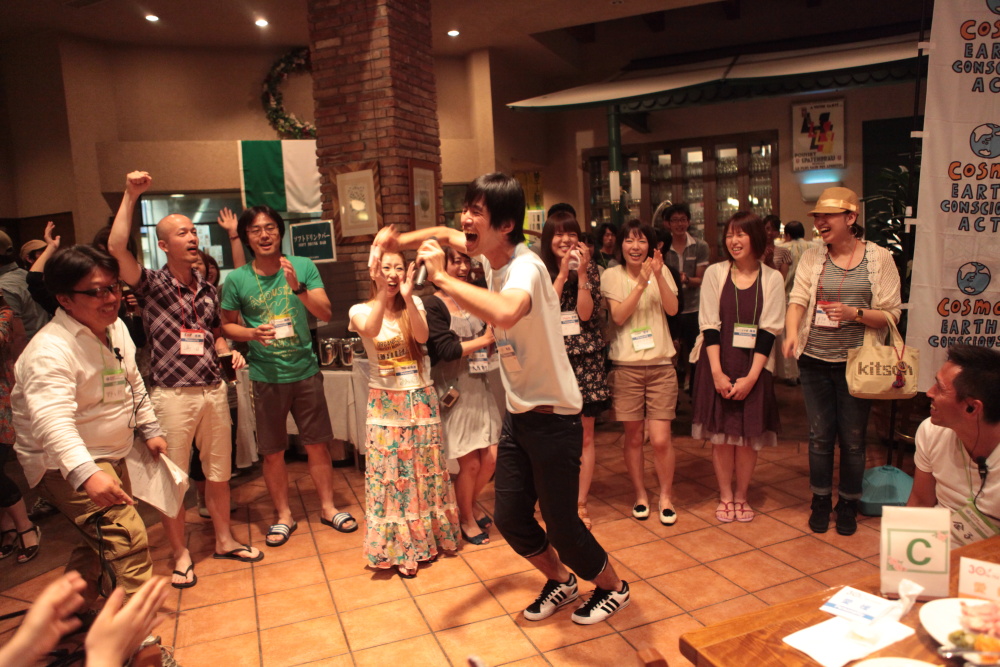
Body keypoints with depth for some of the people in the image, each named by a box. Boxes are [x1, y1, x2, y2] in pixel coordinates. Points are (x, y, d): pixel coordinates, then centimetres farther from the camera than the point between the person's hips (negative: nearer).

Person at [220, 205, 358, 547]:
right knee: (272, 452, 10)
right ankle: (284, 516, 28)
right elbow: (227, 325, 5)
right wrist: (252, 333, -15)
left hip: (306, 371, 1)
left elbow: (326, 314, -9)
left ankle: (327, 507, 27)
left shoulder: (304, 267, -4)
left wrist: (297, 288, -23)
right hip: (266, 377, 0)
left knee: (318, 444, 10)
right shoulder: (236, 280, -4)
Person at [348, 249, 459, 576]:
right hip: (386, 403, -2)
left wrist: (407, 296, -30)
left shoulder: (414, 304, 2)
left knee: (427, 470, 9)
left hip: (421, 399, 2)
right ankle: (399, 549, 15)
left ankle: (428, 538, 27)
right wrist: (382, 293, -38)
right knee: (390, 473, 1)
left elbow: (422, 335, -18)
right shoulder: (361, 310, -2)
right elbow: (371, 331, -25)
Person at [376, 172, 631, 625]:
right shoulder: (492, 255, -1)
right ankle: (561, 582, 40)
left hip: (553, 417, -8)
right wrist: (403, 240, 1)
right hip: (518, 414, 8)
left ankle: (613, 588, 35)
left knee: (561, 526, 6)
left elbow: (506, 313, -50)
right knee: (510, 518, 14)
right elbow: (447, 234, 20)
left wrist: (441, 277, -37)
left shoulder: (525, 266, -26)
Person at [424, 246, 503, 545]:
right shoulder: (433, 304, -6)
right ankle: (466, 519, 27)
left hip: (487, 386, 5)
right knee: (470, 462, 1)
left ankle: (471, 503, 34)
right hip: (457, 391, -5)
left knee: (491, 458, 5)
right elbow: (446, 349, -16)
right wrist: (484, 340, -7)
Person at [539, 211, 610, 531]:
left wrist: (581, 273, -14)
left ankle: (580, 503, 16)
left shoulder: (589, 268, 4)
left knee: (585, 436, 5)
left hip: (585, 360, 1)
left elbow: (586, 313, -8)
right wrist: (563, 273, -15)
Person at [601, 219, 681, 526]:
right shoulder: (612, 275, 0)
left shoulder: (662, 271, 5)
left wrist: (658, 276, -19)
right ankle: (640, 495, 27)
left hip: (661, 365, 1)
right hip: (626, 367, 0)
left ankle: (666, 496, 19)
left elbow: (672, 309, -7)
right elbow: (618, 316, -12)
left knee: (661, 440, -2)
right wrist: (641, 283, -19)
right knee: (633, 437, 9)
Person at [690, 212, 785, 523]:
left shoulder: (772, 279, 0)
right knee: (721, 433, 5)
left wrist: (751, 376, -12)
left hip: (754, 367, 0)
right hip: (719, 363, 0)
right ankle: (725, 496, 20)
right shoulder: (715, 273, 0)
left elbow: (769, 329, -4)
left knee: (749, 434, 5)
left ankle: (741, 496, 22)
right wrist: (717, 372, -11)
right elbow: (709, 325, -4)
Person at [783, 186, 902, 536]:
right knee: (820, 435, 10)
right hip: (814, 361, 1)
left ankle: (848, 505, 27)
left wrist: (855, 313, -21)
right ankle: (820, 501, 27)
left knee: (852, 438, 8)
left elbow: (890, 315, -3)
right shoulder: (811, 257, 2)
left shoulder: (880, 258, -2)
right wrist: (792, 333, -28)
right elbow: (797, 300, -9)